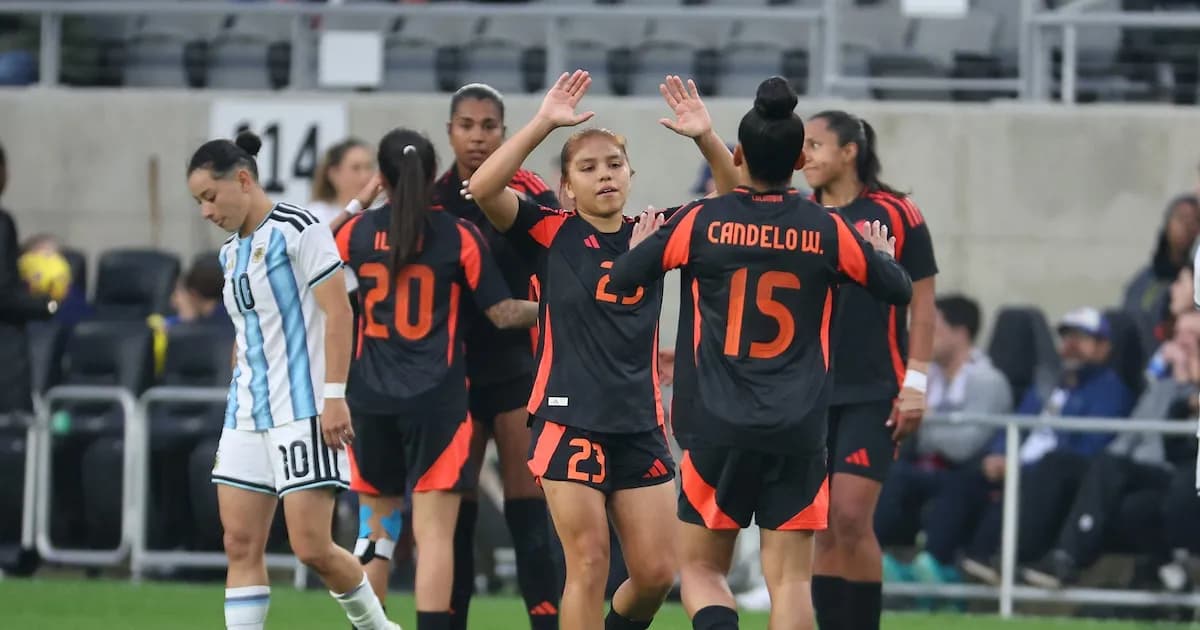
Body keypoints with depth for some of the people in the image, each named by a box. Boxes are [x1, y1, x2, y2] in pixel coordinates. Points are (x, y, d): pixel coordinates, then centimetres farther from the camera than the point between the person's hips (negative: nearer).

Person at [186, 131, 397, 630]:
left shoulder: (296, 230, -9)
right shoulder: (231, 252, 15)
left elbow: (338, 312, -13)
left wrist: (335, 396, -19)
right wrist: (237, 404, 18)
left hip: (303, 413, -8)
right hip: (247, 417, 8)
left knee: (312, 548, -9)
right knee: (240, 545, -1)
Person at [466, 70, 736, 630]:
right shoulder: (551, 234, 0)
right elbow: (483, 188, -15)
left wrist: (706, 138, -11)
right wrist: (543, 123, -20)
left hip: (641, 424, 4)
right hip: (569, 419, -4)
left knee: (656, 571, 3)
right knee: (588, 567, -6)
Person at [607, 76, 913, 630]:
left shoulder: (700, 222, -4)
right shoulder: (827, 230, -1)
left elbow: (621, 279, 4)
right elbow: (899, 290, 13)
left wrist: (643, 243, 26)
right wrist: (881, 253, 35)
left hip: (719, 429, -1)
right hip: (798, 434, 1)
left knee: (701, 567, 9)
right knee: (790, 579, 3)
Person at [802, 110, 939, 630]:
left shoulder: (895, 215, -3)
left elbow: (922, 303, -2)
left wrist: (915, 383, -8)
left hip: (873, 393, -4)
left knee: (851, 518, -14)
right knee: (823, 528, 2)